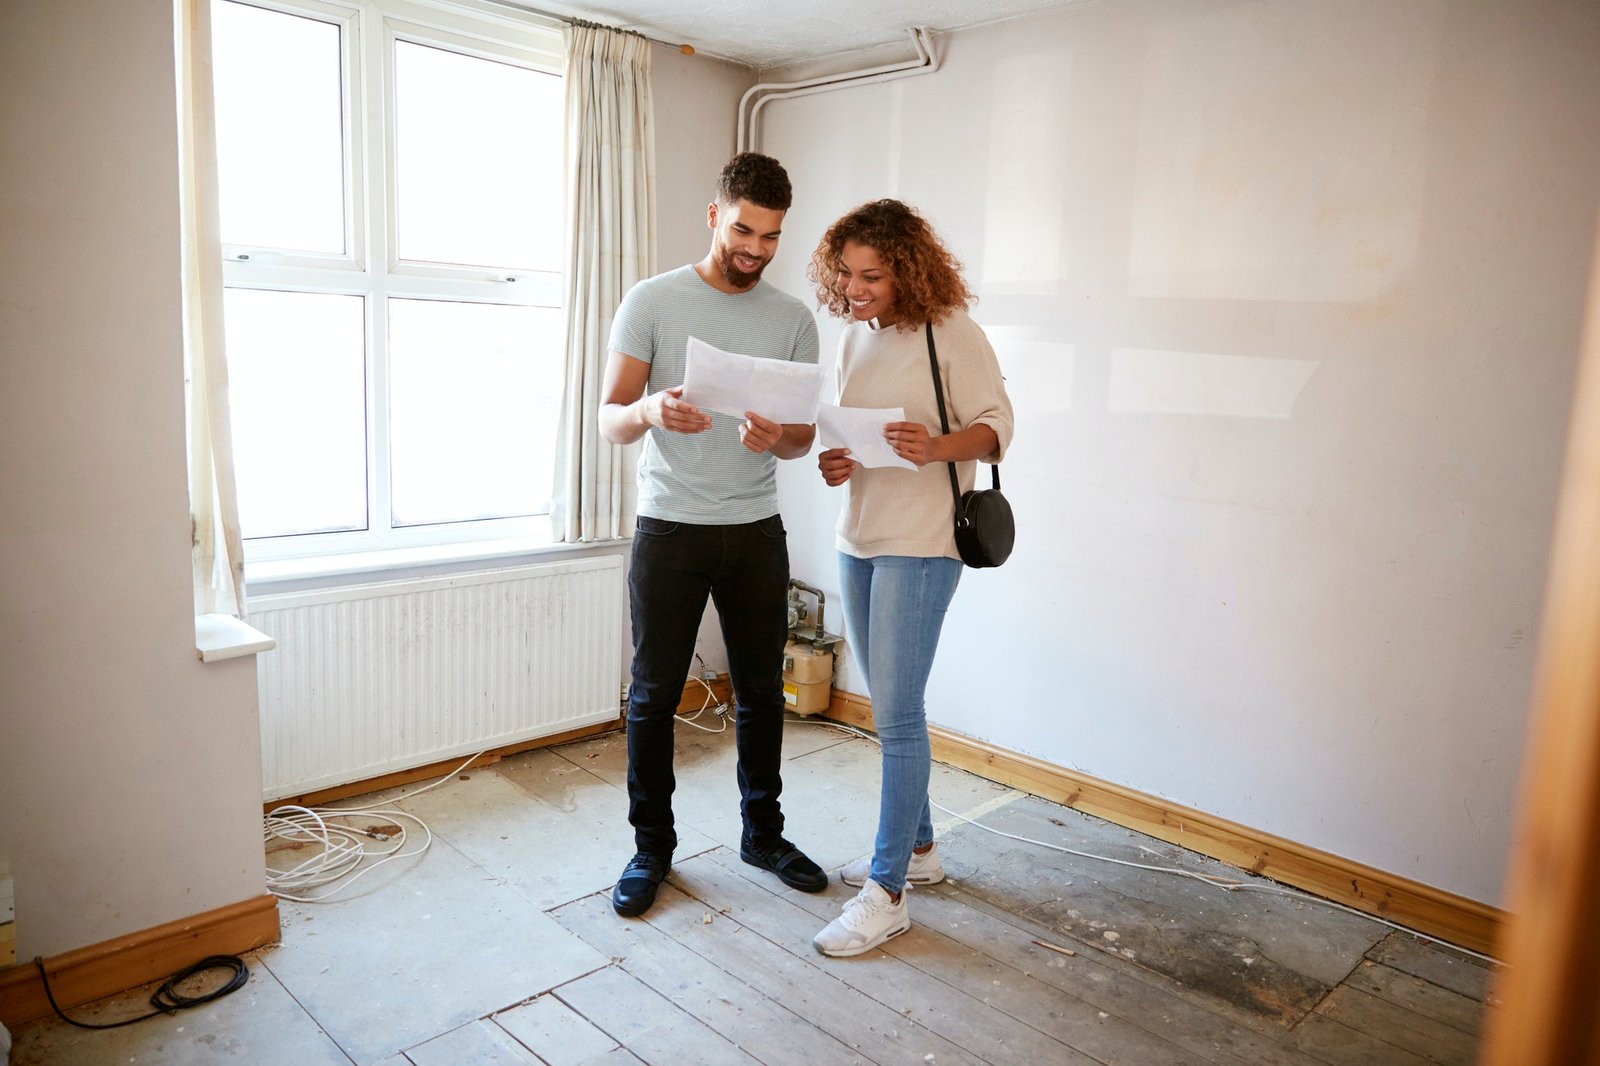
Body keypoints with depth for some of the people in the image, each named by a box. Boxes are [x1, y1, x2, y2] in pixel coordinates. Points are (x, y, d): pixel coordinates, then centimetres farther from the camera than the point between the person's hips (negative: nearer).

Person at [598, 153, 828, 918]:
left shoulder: (793, 318, 5)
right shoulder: (652, 301, -3)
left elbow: (803, 437, 4)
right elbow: (610, 419, -6)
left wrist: (777, 439, -21)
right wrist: (650, 410, -30)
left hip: (757, 532, 3)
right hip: (670, 530, -2)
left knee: (761, 691, 12)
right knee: (654, 696, 5)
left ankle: (763, 833, 31)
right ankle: (651, 847, 23)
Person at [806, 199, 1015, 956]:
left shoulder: (950, 333, -10)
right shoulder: (854, 336, 11)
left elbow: (996, 426, -10)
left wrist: (935, 447, -30)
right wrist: (835, 462, -3)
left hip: (919, 545, -7)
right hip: (857, 538, 8)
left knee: (896, 714, -5)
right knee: (891, 709, 15)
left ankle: (886, 894, 6)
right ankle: (918, 848, 32)